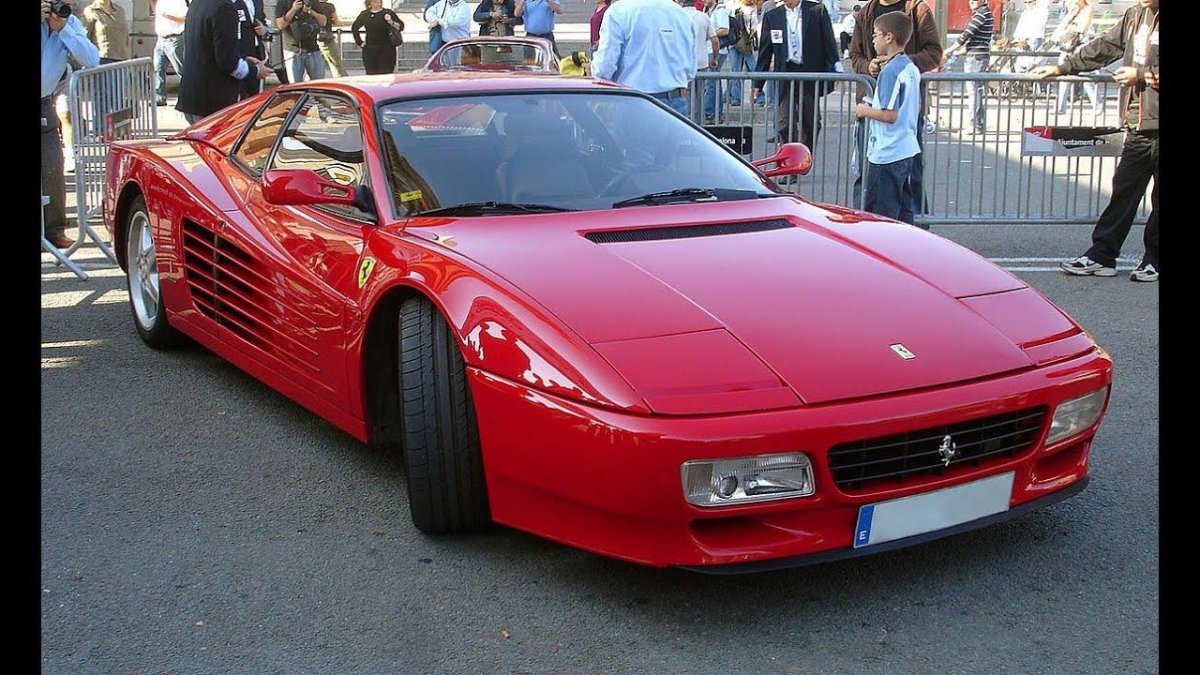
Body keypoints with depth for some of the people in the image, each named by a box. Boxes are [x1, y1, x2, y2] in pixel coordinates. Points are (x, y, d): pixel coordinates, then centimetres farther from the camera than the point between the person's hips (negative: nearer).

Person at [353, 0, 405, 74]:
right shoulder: (364, 14, 6)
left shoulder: (388, 13, 0)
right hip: (369, 51, 2)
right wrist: (359, 42, 12)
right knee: (371, 74, 2)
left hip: (386, 49, -2)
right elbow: (354, 28, 21)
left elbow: (401, 26, -2)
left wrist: (392, 23, -20)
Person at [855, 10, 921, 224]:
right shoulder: (911, 68, 10)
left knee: (881, 216, -3)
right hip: (907, 150, 9)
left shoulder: (890, 71, -17)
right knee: (903, 213, 15)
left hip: (887, 155, -9)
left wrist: (865, 111, -5)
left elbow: (890, 115, -22)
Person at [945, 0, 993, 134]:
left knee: (973, 91, -6)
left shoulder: (982, 13, -14)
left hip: (975, 57, -10)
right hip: (981, 56, 10)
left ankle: (975, 126, -3)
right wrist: (958, 52, 18)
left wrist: (950, 50, -8)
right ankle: (980, 124, 19)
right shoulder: (986, 12, 16)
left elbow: (967, 34, -16)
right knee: (978, 90, 14)